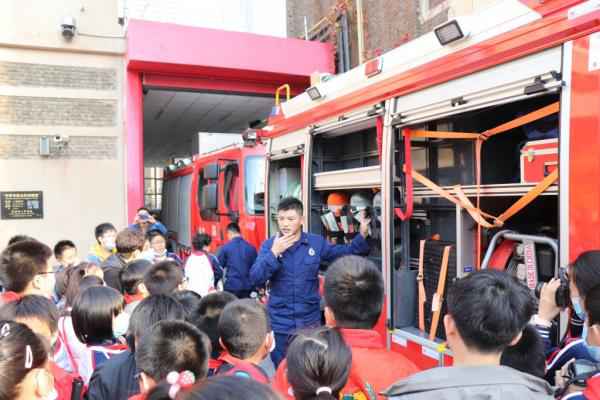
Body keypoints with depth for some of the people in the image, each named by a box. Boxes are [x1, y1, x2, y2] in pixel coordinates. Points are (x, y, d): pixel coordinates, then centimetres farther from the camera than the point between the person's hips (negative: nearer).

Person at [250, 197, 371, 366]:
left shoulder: (317, 242, -3)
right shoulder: (269, 245, -5)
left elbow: (344, 252, 8)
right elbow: (255, 279, -14)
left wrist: (362, 235, -7)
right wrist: (274, 253, -24)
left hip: (310, 321, 1)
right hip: (280, 323, 0)